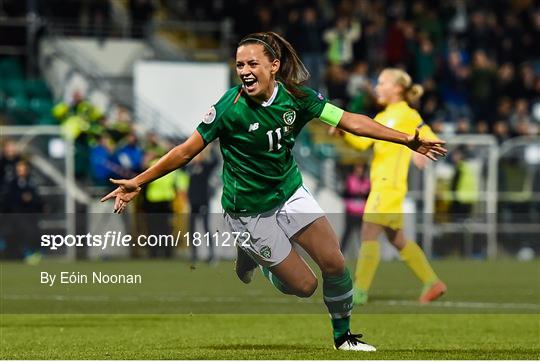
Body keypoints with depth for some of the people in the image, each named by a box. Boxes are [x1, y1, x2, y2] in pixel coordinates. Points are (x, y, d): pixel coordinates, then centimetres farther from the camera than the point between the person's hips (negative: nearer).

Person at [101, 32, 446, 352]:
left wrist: (406, 139, -13)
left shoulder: (295, 96, -12)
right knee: (304, 285, -3)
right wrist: (137, 183, -20)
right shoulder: (230, 108, -23)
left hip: (291, 191, 4)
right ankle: (249, 255, 26)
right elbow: (187, 151, -17)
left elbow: (350, 121, -8)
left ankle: (343, 336, 16)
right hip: (250, 210, -4)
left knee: (334, 262, -9)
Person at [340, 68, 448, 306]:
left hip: (390, 185, -9)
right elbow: (362, 143, 15)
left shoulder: (406, 115, -4)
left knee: (369, 234, -12)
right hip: (380, 185, 9)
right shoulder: (382, 118, 21)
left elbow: (432, 140, -8)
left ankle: (359, 292, -13)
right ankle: (432, 283, 18)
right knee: (397, 239, 12)